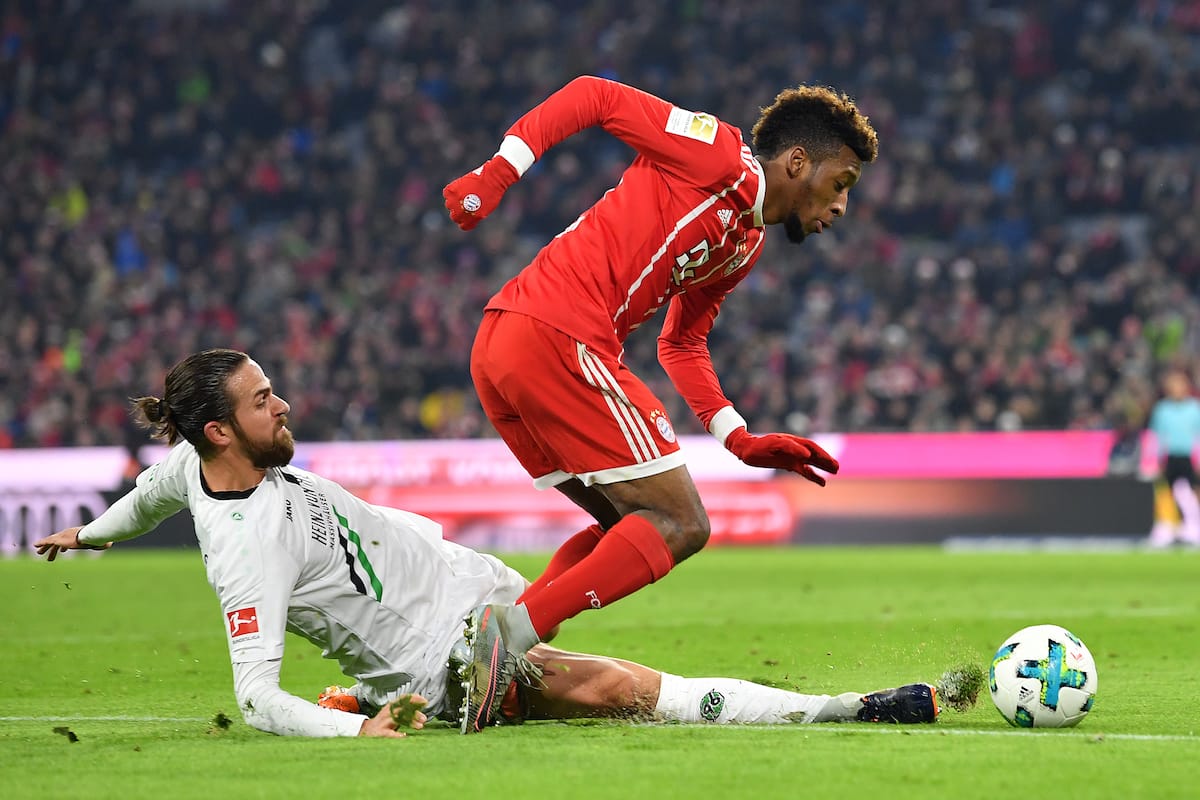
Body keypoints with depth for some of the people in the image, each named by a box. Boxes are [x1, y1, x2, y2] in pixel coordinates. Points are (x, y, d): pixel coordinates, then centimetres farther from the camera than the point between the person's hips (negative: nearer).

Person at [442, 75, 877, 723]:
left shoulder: (746, 246, 25)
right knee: (679, 525, -7)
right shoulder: (718, 155, -2)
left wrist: (743, 442, 21)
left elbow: (682, 343, 33)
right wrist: (496, 174, -10)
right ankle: (515, 632, -20)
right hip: (559, 338, -10)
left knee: (632, 529, 18)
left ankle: (499, 646, 5)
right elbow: (594, 96, -2)